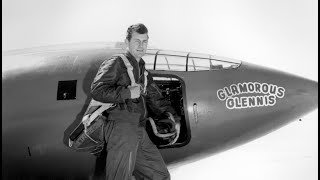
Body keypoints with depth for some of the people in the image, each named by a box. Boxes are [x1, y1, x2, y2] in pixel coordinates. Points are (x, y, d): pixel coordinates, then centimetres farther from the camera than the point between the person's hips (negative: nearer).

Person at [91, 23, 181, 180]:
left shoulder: (142, 71, 26)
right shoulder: (117, 63, 1)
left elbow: (156, 99, 25)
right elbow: (97, 90, -12)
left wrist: (174, 119, 12)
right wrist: (128, 93, -13)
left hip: (139, 132, 8)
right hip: (121, 127, -8)